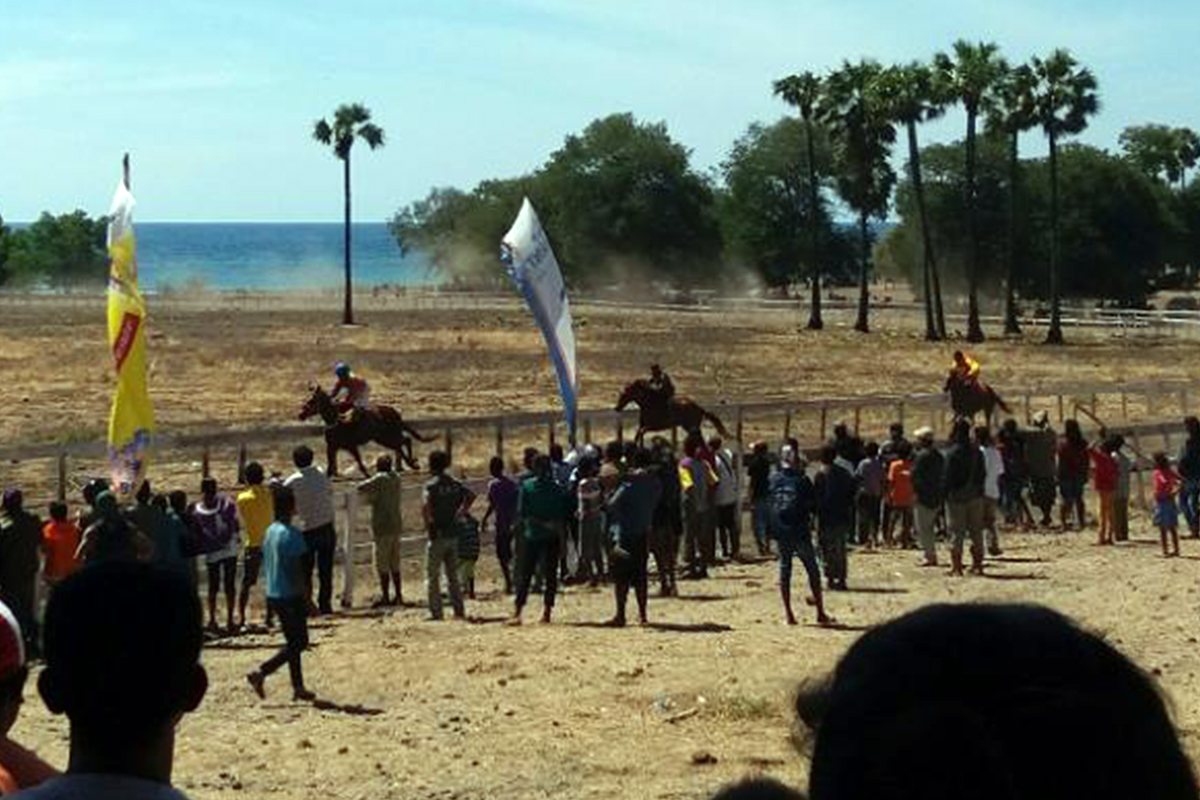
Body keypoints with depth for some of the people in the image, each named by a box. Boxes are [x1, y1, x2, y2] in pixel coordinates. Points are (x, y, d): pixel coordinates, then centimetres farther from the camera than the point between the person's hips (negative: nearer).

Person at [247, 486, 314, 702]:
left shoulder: (269, 532, 8)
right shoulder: (291, 535, -18)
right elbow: (296, 571, -19)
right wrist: (306, 598, -13)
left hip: (273, 595, 9)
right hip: (290, 597, -9)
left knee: (293, 642, 16)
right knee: (299, 642, -1)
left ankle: (298, 687, 18)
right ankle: (261, 673, -10)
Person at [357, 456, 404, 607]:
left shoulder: (380, 479, -13)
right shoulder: (396, 477, 9)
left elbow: (361, 489, -16)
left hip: (383, 527, -8)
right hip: (396, 526, 8)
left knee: (382, 564, -4)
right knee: (394, 564, 13)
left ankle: (385, 597, -4)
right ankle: (398, 596, 15)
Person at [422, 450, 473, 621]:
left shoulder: (432, 485, -13)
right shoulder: (454, 484, 7)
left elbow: (426, 506, -28)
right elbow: (471, 495, 18)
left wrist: (427, 523, -15)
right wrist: (461, 513, 16)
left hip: (438, 535, -6)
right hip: (453, 534, 6)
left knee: (432, 576, 2)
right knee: (453, 575, 14)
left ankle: (436, 612, -1)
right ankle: (459, 610, 13)